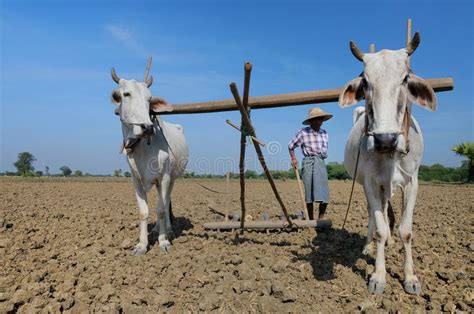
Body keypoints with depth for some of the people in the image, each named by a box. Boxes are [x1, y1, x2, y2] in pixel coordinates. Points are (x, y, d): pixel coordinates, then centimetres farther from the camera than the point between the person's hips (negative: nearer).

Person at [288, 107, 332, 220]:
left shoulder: (324, 133, 12)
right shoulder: (303, 132, -1)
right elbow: (291, 145, 7)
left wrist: (321, 156, 13)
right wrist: (293, 158, -1)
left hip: (321, 162, 4)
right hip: (308, 162, -4)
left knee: (324, 193, -4)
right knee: (309, 193, 0)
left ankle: (321, 218, 13)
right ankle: (311, 220, 13)